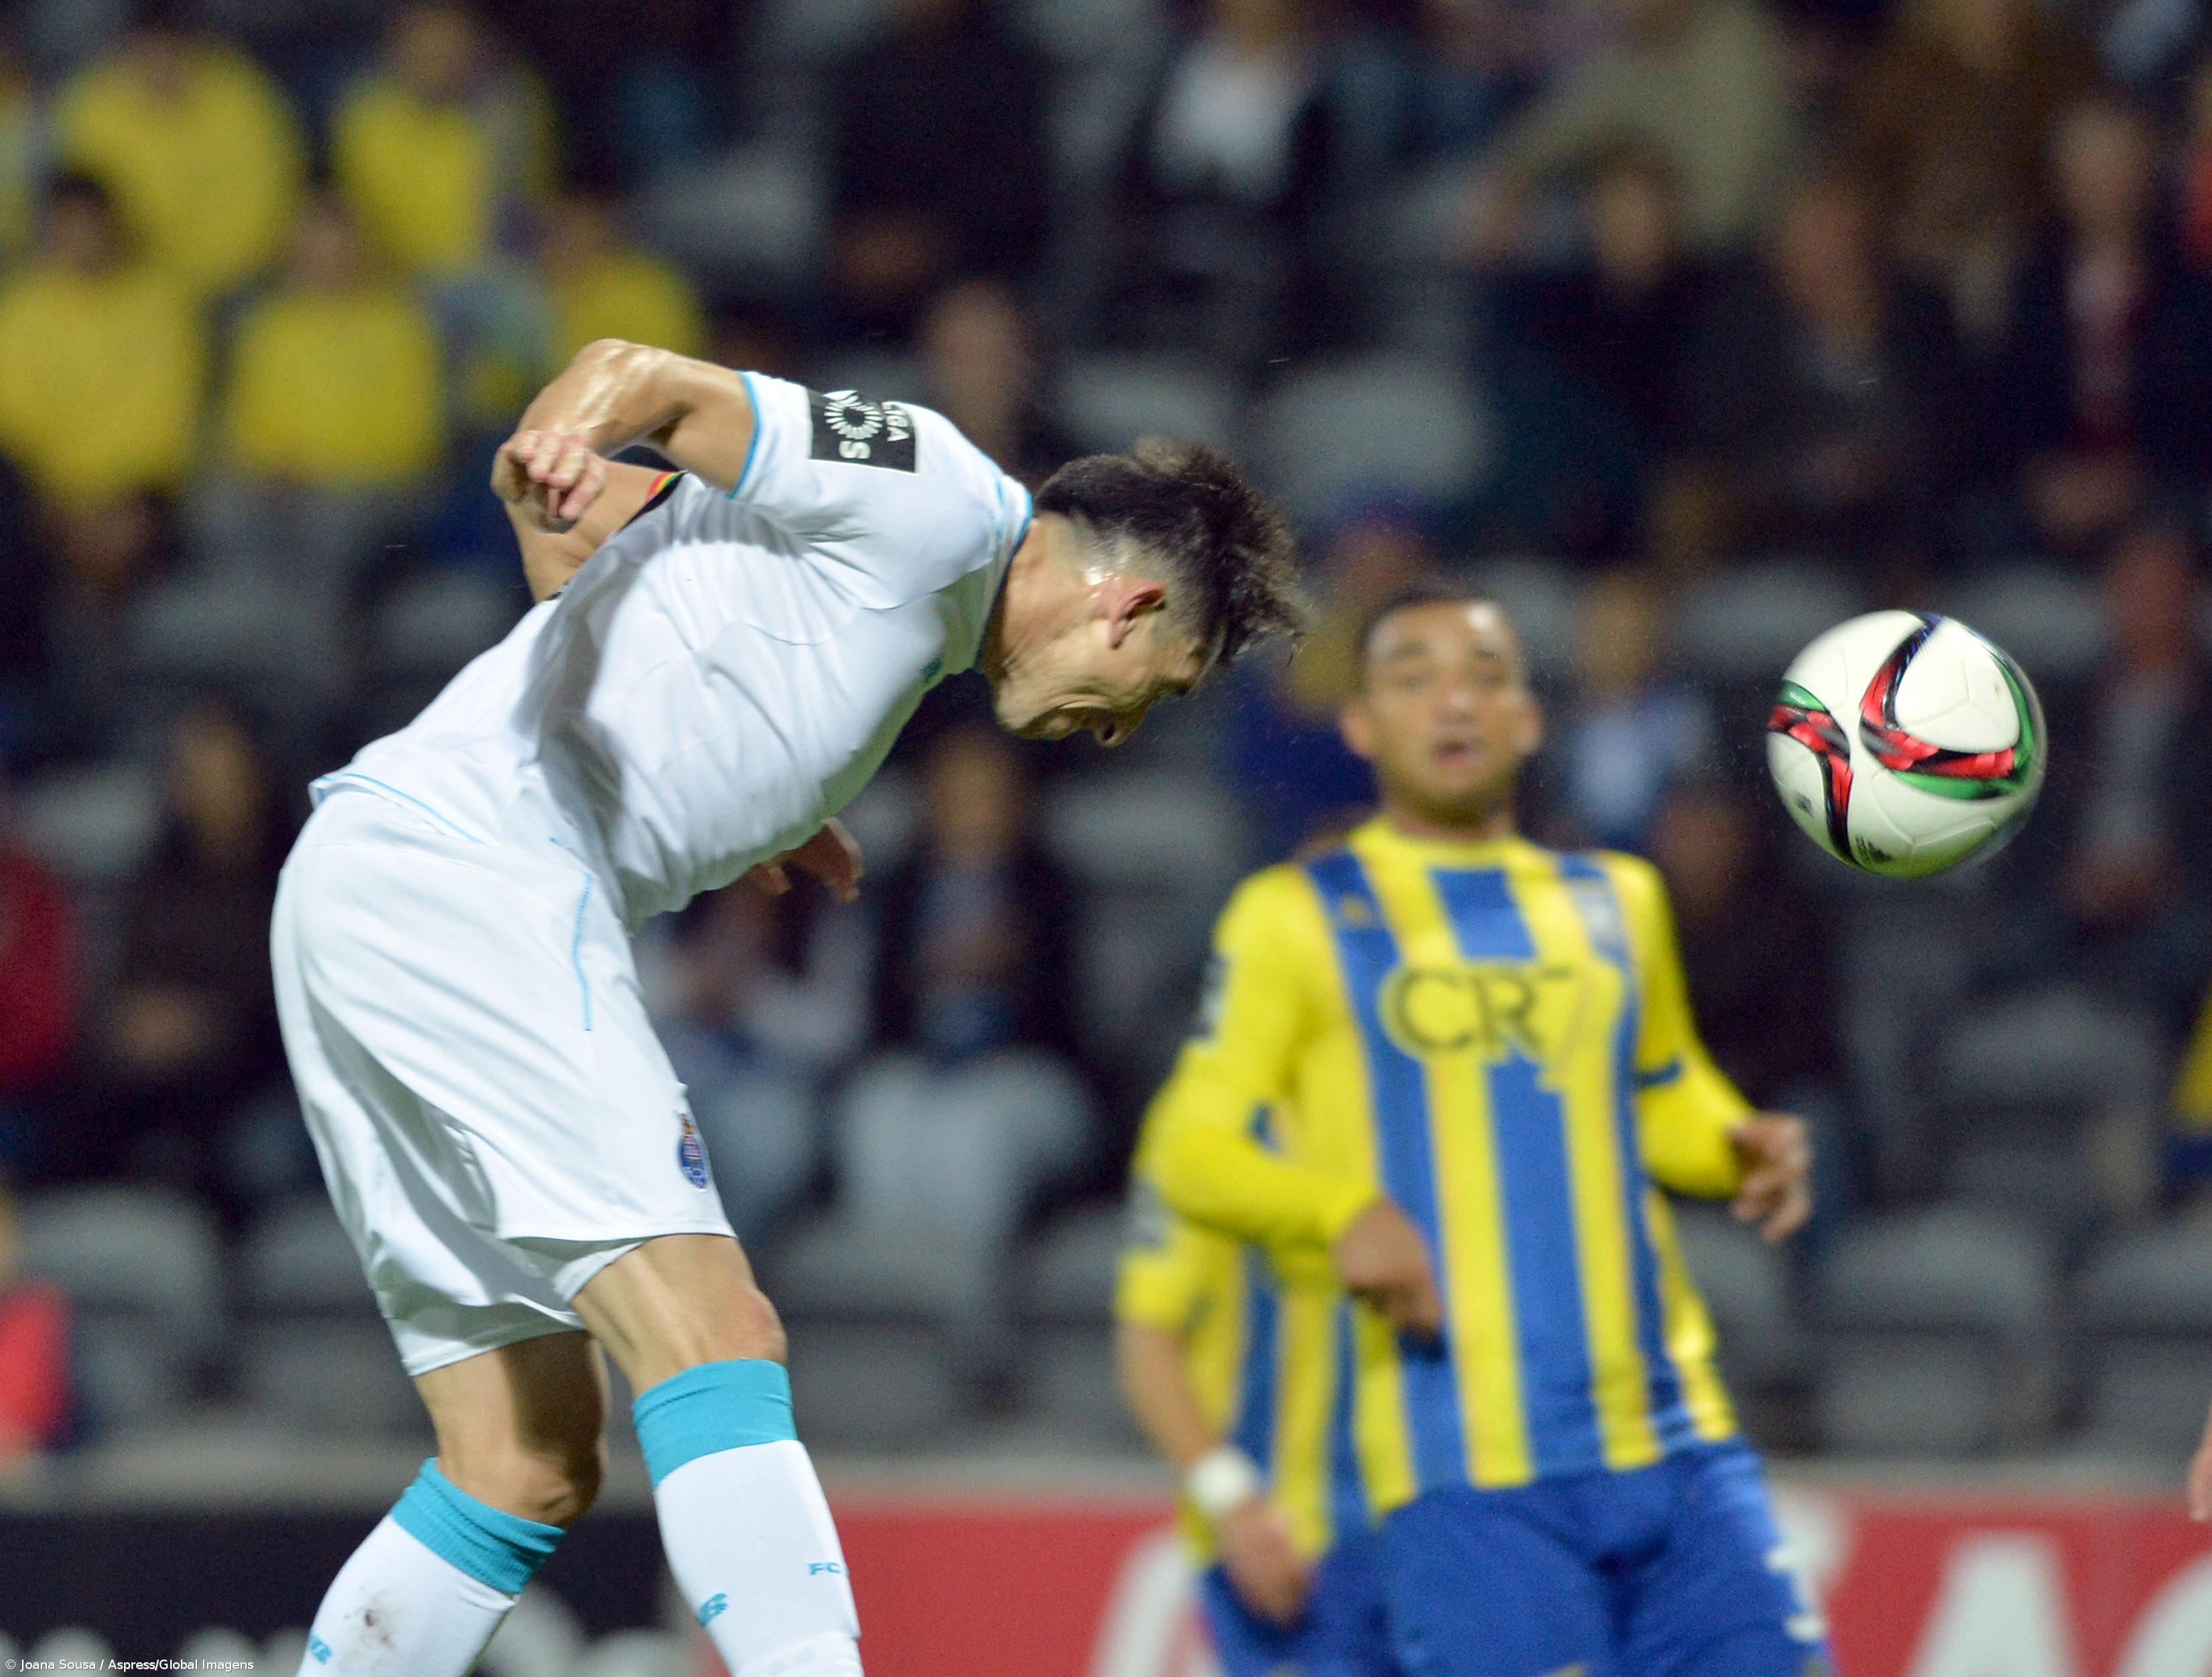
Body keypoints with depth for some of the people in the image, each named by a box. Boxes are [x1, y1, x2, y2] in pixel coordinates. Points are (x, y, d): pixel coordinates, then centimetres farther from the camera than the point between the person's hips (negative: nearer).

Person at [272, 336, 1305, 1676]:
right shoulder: (940, 501, -2)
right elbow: (638, 377, -10)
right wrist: (567, 432, -34)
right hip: (466, 868, -10)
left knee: (530, 1466, 9)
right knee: (712, 1339, -18)